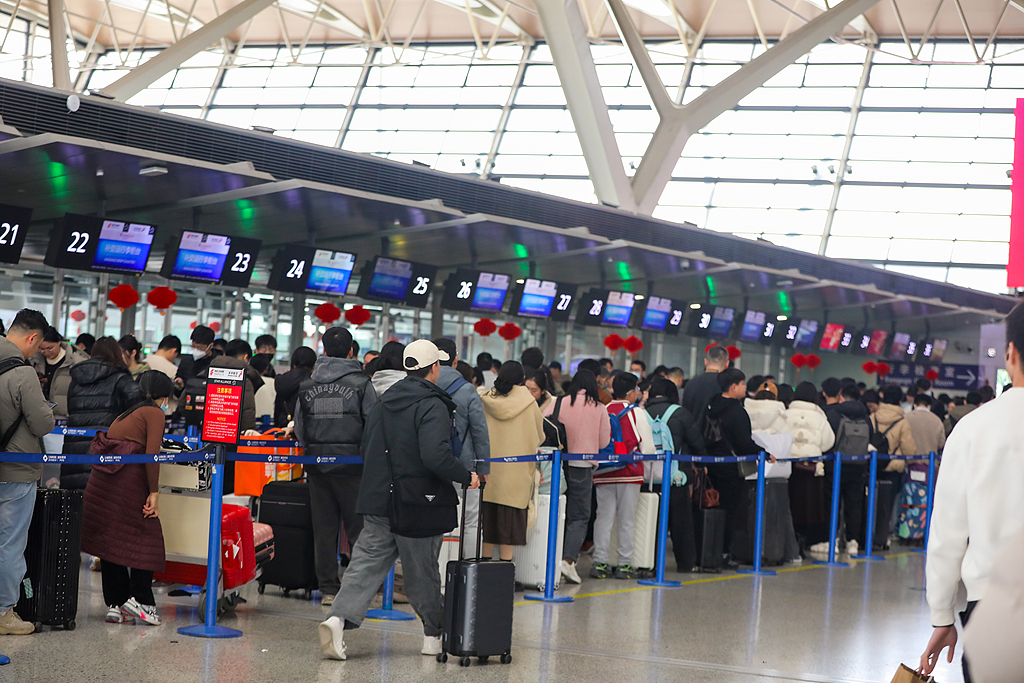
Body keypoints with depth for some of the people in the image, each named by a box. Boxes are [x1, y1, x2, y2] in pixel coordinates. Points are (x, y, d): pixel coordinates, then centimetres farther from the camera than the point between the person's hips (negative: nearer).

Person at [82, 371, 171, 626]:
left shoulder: (128, 413, 26)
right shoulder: (154, 413, 3)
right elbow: (152, 454, -10)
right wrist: (154, 493, -10)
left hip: (100, 481, 7)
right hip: (129, 479, -7)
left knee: (111, 540, 9)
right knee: (145, 538, 3)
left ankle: (115, 605, 10)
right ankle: (139, 598, -3)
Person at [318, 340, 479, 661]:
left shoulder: (383, 402, 10)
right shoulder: (433, 406, -14)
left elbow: (366, 449, 15)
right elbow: (435, 455, -26)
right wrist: (466, 477, -14)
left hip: (377, 500, 5)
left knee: (367, 562, 2)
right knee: (422, 571, 7)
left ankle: (340, 617, -18)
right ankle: (434, 635, 21)